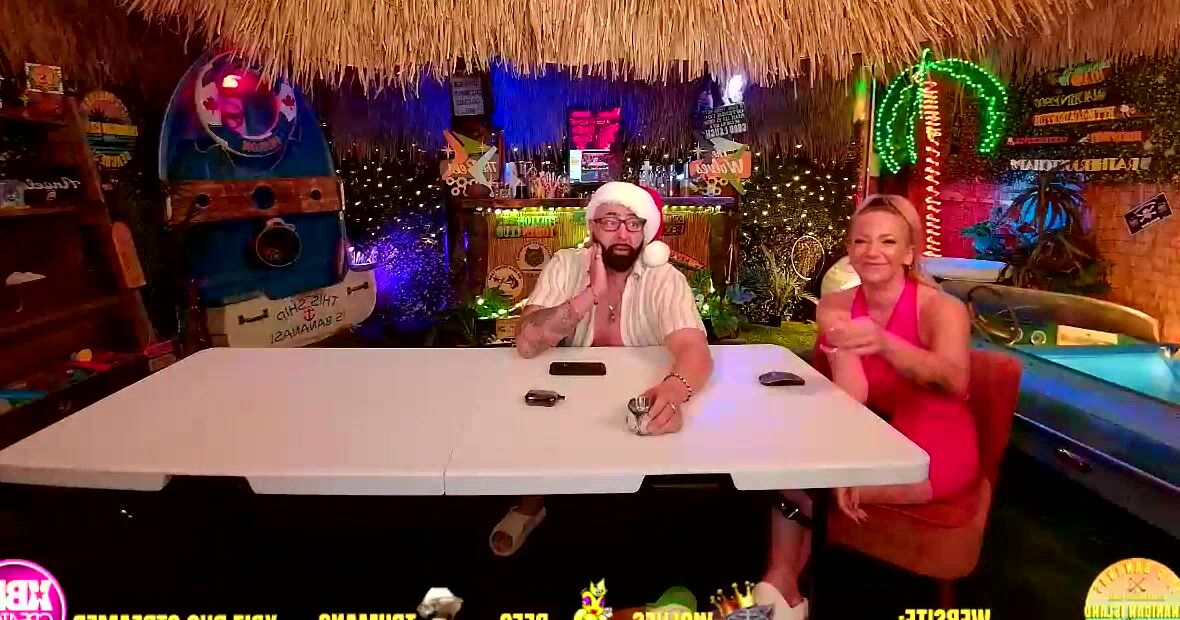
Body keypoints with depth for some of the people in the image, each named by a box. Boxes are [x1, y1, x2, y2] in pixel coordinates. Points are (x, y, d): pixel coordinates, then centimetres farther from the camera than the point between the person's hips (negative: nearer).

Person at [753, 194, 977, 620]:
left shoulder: (940, 308, -20)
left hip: (934, 452, -5)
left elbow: (955, 383, -41)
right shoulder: (835, 307, -7)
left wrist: (883, 343, -59)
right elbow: (849, 393, -16)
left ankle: (782, 584, 9)